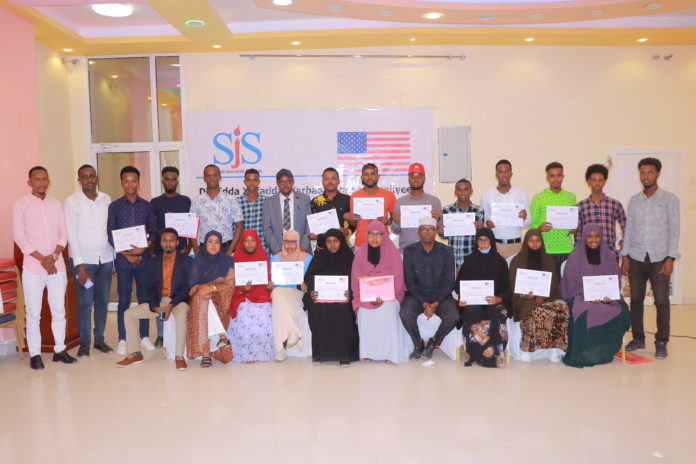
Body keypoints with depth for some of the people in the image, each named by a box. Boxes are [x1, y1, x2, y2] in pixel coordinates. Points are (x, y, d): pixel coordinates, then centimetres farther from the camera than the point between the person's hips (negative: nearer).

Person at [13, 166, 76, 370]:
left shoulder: (55, 204, 10)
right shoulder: (21, 204, -1)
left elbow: (63, 233, 7)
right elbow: (19, 237, -6)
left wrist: (53, 256, -9)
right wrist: (41, 259, -12)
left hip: (57, 265, 3)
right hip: (33, 266, -3)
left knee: (59, 310, 8)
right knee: (33, 313, 1)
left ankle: (60, 350, 17)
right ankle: (34, 354, 10)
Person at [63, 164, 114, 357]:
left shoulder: (106, 199, 7)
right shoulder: (72, 202, -4)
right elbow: (71, 235, -7)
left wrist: (115, 258, 4)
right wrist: (80, 265, -12)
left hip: (105, 259, 4)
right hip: (83, 260, -3)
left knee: (102, 300, 9)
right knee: (85, 302, 0)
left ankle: (99, 339, 21)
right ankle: (84, 343, 12)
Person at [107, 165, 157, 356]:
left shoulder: (147, 206, 7)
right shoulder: (115, 206, 2)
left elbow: (153, 231, 4)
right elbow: (111, 235, -2)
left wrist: (144, 247, -14)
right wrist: (127, 254, -10)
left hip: (144, 257, 2)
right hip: (123, 259, -2)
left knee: (144, 298, 7)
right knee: (124, 300, 2)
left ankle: (145, 336, 18)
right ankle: (122, 339, 11)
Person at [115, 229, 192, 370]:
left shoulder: (186, 261, -2)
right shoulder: (154, 262, 11)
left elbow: (187, 287, -9)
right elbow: (151, 287, 9)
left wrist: (170, 305, -21)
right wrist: (155, 306, -9)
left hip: (178, 300, -5)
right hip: (159, 301, 5)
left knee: (181, 315, -38)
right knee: (129, 314, -6)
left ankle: (179, 356, -29)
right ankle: (134, 354, 3)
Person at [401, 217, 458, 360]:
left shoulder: (446, 252, 0)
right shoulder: (410, 251, -1)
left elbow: (449, 282, -2)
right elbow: (409, 281, -4)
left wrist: (436, 303, -15)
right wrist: (424, 304, -16)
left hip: (441, 295, 0)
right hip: (416, 295, 0)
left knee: (453, 316, -27)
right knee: (405, 313, -30)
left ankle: (433, 343, 1)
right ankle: (418, 344, -1)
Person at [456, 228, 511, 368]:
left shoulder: (500, 261, 11)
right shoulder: (470, 260, 12)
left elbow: (507, 288, 7)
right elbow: (459, 284, 10)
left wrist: (498, 299, -15)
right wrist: (462, 298, -12)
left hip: (495, 302, 0)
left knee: (498, 315, -34)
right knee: (472, 313, -35)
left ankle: (494, 355, -24)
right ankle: (474, 354, -25)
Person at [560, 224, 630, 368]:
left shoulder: (609, 256, 12)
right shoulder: (575, 258, 2)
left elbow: (616, 280, 9)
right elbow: (571, 285, -1)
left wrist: (610, 296, -12)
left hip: (607, 297, 3)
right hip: (581, 297, -3)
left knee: (621, 313, -27)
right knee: (584, 315, -35)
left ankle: (605, 352, -9)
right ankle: (583, 354, -19)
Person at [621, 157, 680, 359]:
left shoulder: (669, 199, 0)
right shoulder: (634, 200, 10)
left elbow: (674, 230, -4)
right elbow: (629, 229, 11)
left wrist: (671, 258, -11)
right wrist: (625, 256, 4)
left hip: (659, 258, -3)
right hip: (636, 258, 3)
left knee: (661, 301, -3)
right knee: (636, 299, 6)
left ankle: (661, 343, 7)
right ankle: (638, 338, 17)